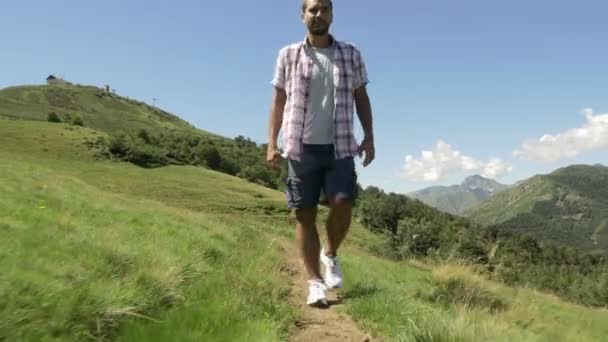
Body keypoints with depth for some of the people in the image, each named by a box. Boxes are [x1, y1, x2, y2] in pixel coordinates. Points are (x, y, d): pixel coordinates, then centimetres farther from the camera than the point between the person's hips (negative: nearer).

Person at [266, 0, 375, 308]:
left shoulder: (351, 54, 9)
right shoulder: (288, 55, 6)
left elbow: (361, 98, 13)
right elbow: (278, 102, 7)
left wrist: (369, 137, 3)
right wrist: (271, 144, -1)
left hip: (340, 148, 1)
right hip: (301, 148, 0)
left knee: (342, 205, -14)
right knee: (305, 215, 0)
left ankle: (330, 254, 17)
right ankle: (314, 282, 11)